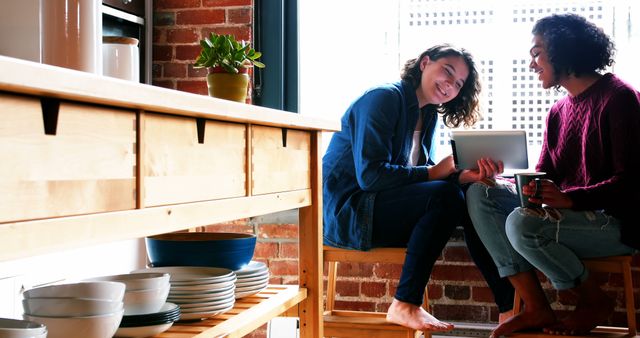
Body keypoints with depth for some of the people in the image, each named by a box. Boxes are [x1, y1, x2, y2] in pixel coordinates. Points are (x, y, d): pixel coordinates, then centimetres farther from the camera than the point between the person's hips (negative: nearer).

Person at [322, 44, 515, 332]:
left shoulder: (427, 114, 14)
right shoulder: (384, 98, -12)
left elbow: (423, 170, 6)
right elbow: (369, 175, -22)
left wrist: (464, 176, -13)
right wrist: (433, 173, -18)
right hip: (344, 211, -9)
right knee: (445, 195, -26)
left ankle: (510, 305, -6)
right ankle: (404, 306, -23)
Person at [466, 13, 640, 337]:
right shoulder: (559, 110, 15)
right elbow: (543, 177, 12)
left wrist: (569, 198, -31)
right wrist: (495, 177, -8)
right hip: (568, 213, 8)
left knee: (523, 224, -31)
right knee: (481, 194, -6)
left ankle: (594, 301, -5)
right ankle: (536, 308, -12)